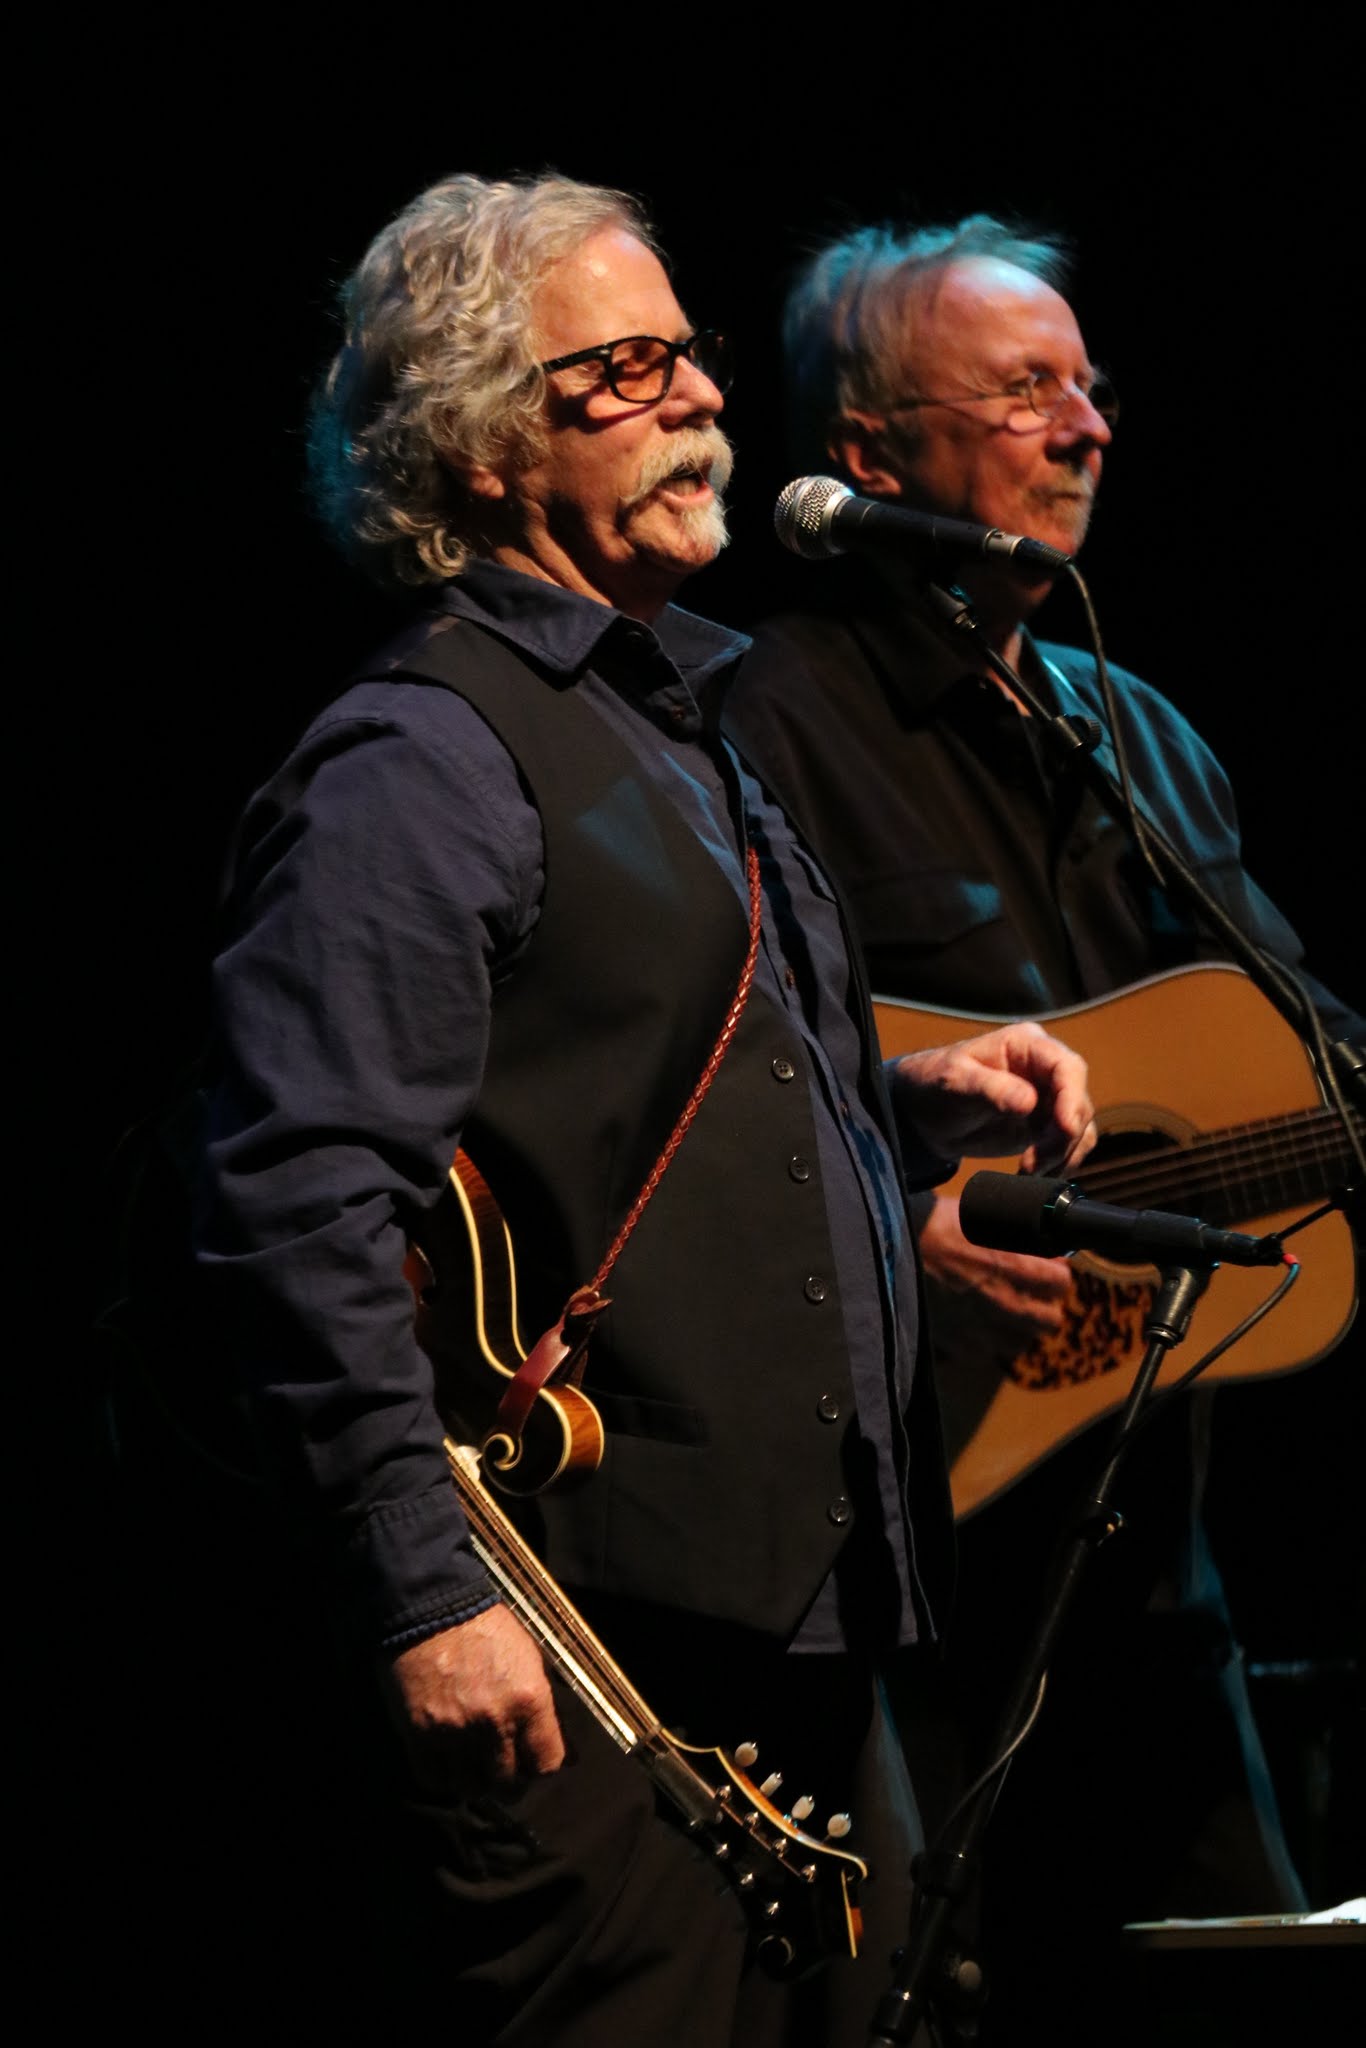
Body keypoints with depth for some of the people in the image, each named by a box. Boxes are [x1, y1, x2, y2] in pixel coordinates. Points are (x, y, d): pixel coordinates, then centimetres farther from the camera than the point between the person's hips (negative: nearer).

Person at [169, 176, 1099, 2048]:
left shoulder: (680, 732, 22)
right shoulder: (420, 759, -11)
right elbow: (303, 1211, -20)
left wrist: (912, 1098, 14)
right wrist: (426, 1593, -25)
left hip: (803, 1622, 10)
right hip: (593, 1646, -10)